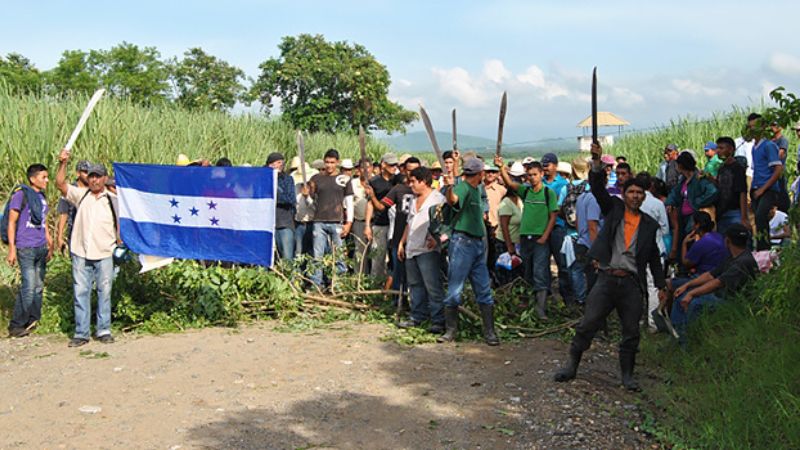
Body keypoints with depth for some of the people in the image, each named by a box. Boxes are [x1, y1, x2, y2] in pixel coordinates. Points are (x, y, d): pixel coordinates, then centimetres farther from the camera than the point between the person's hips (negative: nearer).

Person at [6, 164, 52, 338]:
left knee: (38, 287, 9)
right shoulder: (21, 194, -7)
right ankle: (16, 326, -1)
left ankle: (32, 321, 20)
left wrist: (50, 245, 22)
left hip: (41, 248, 7)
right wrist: (11, 248, -12)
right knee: (29, 287, -10)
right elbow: (12, 222, -7)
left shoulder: (42, 197, 15)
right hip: (26, 248, -7)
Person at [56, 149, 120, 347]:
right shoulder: (81, 195, 7)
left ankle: (104, 330, 15)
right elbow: (60, 184, -4)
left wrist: (119, 240, -1)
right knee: (81, 292, 2)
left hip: (104, 254, -1)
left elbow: (119, 223, 9)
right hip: (81, 253, 1)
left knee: (104, 292, 5)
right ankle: (81, 333, 9)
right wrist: (63, 163, -16)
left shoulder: (112, 199, 5)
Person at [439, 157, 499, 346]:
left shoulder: (476, 190, 16)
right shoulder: (463, 187, -11)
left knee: (484, 289, 6)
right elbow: (452, 200, -35)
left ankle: (489, 332, 10)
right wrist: (449, 187, -54)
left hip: (478, 243, 8)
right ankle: (451, 330, 9)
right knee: (454, 289, -1)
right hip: (462, 242, -8)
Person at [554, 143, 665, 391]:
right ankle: (572, 365, 9)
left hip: (632, 283, 2)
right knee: (587, 324, -3)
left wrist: (661, 285, 13)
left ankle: (627, 374, 17)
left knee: (631, 332, 4)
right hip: (607, 278, -1)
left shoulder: (649, 224, 12)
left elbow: (654, 258, 18)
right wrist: (597, 161, -17)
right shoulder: (614, 208, 9)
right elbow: (598, 188, -4)